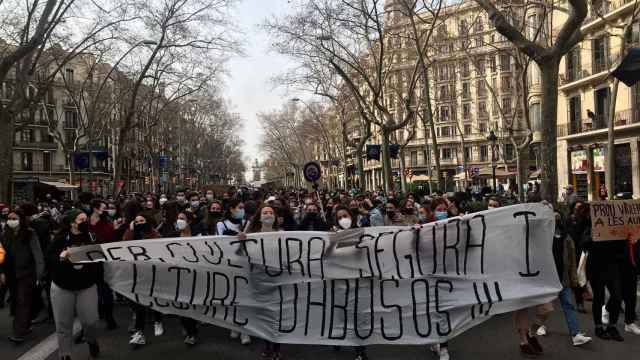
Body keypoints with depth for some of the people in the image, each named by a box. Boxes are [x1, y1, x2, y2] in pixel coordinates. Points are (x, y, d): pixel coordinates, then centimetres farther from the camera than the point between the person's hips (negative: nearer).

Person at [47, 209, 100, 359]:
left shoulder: (92, 237, -3)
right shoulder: (60, 239, -6)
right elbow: (48, 259, -9)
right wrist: (60, 257, -25)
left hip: (87, 285, 0)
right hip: (62, 286, 0)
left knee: (90, 320, -2)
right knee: (63, 324, 7)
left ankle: (91, 340, 32)